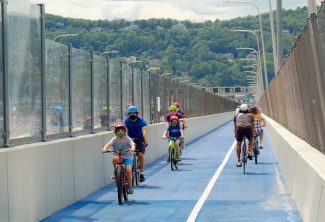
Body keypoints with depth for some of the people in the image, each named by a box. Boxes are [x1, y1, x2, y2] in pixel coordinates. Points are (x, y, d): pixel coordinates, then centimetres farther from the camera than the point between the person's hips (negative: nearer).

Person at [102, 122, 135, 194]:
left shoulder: (127, 139, -6)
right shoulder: (114, 139, -3)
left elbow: (132, 144, -23)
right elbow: (108, 144, -20)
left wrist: (132, 148, -48)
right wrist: (105, 149, -42)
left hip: (127, 157, -1)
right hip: (118, 157, 1)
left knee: (128, 170, -24)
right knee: (115, 158, -34)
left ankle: (130, 187, -6)